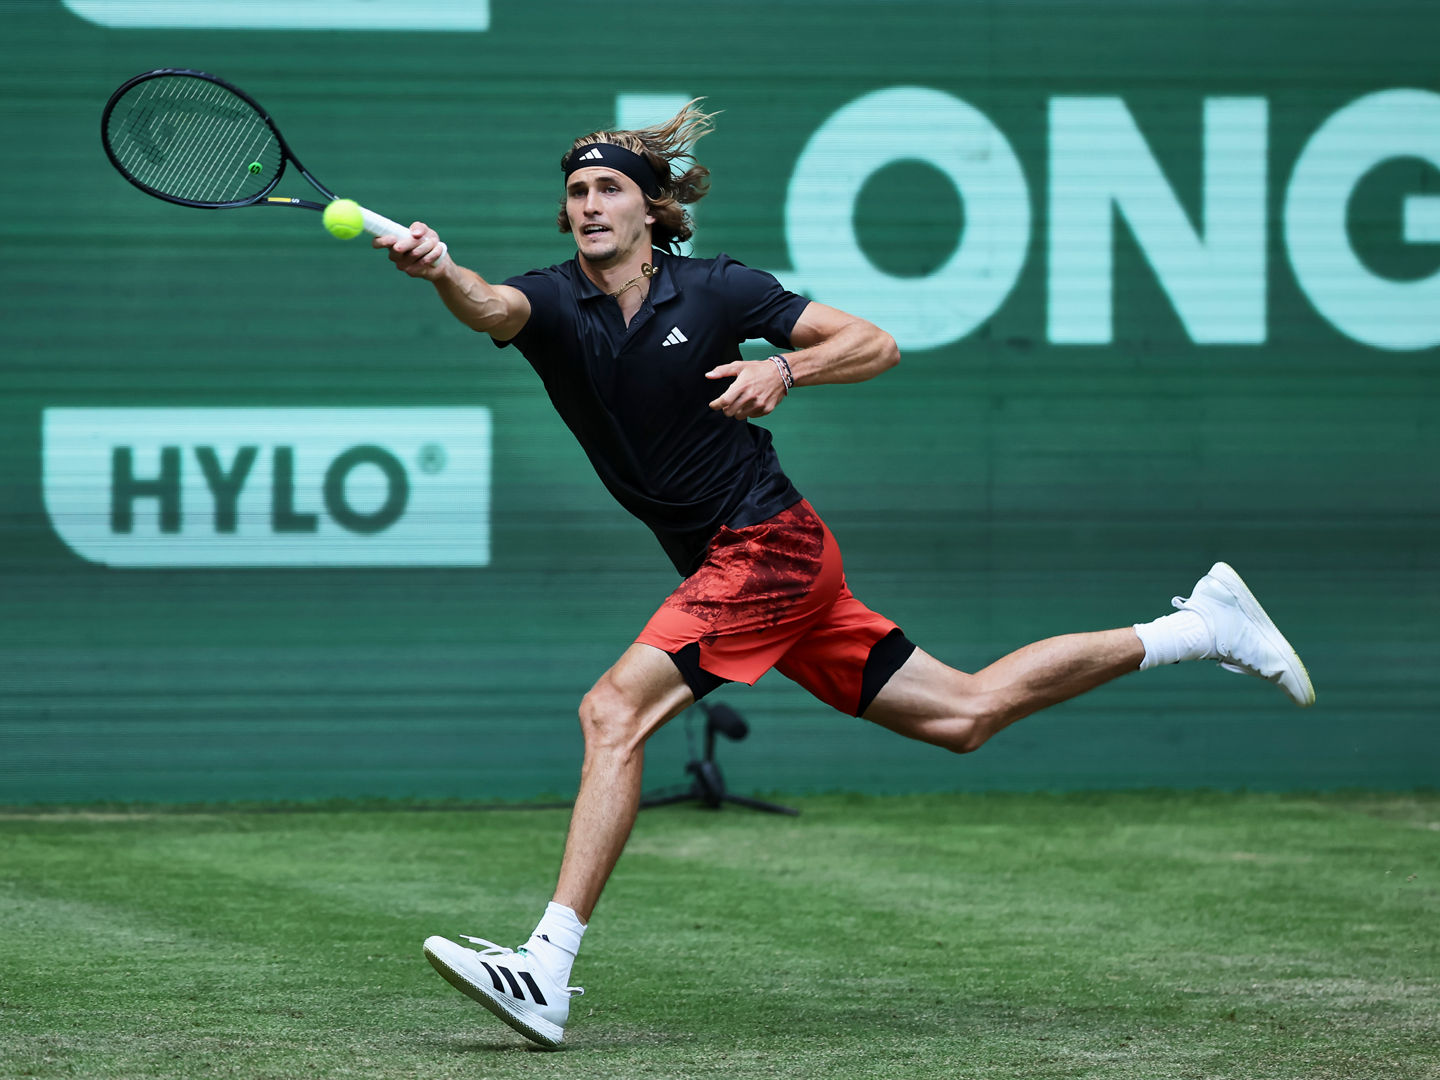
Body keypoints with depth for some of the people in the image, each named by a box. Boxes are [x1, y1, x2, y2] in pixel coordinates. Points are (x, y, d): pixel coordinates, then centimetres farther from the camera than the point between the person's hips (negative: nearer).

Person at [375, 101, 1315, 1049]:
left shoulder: (715, 290, -7)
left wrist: (784, 370, -19)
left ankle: (549, 970, -25)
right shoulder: (553, 303, 1)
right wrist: (442, 274, -46)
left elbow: (877, 345, -2)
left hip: (767, 543, -6)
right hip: (728, 570, 6)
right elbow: (490, 307, -24)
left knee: (614, 711, -22)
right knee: (966, 713, 10)